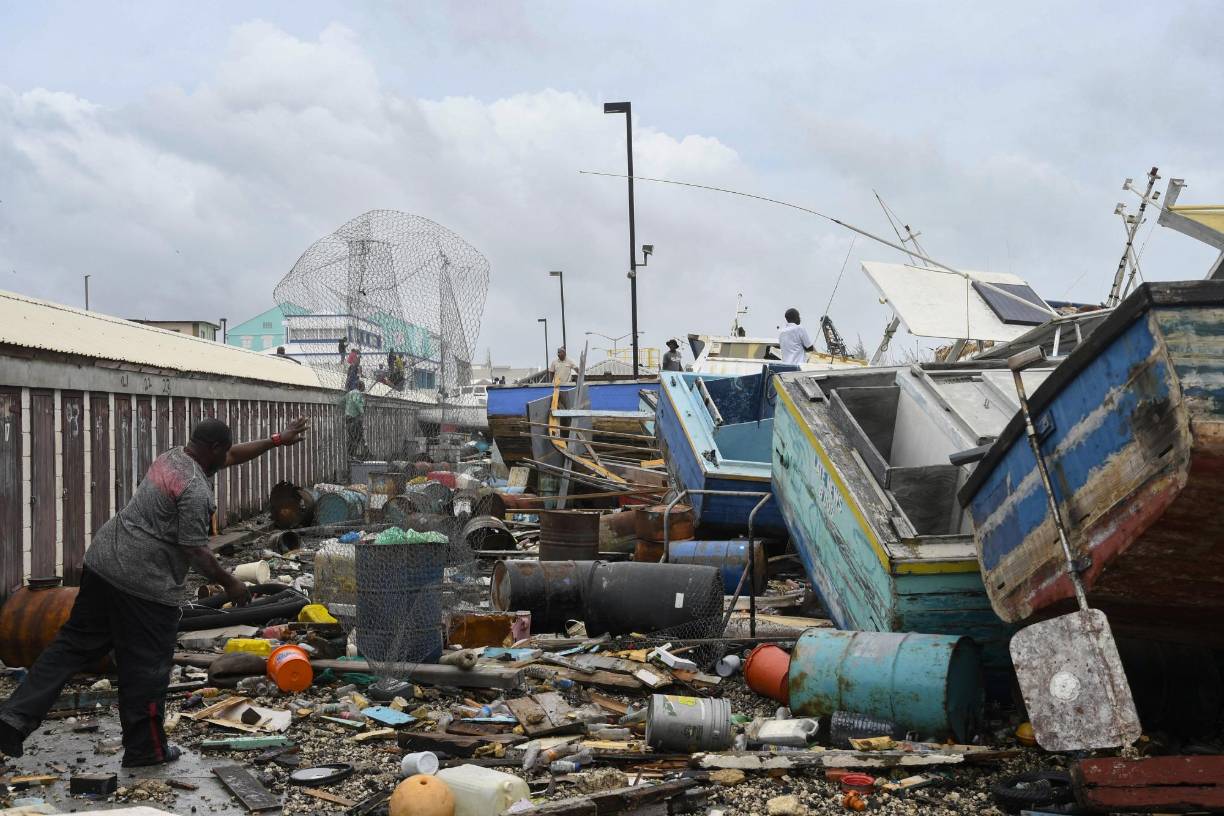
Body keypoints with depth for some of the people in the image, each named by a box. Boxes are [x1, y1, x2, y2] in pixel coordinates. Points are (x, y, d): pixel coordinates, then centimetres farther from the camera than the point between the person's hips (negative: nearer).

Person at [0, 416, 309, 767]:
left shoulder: (172, 457, 13)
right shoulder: (195, 489, -16)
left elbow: (232, 456, 26)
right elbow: (195, 551, -17)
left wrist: (277, 440, 29)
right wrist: (229, 583, -4)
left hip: (101, 561, 9)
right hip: (144, 584, -9)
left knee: (73, 644, 12)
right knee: (146, 668, 4)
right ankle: (146, 749, 16)